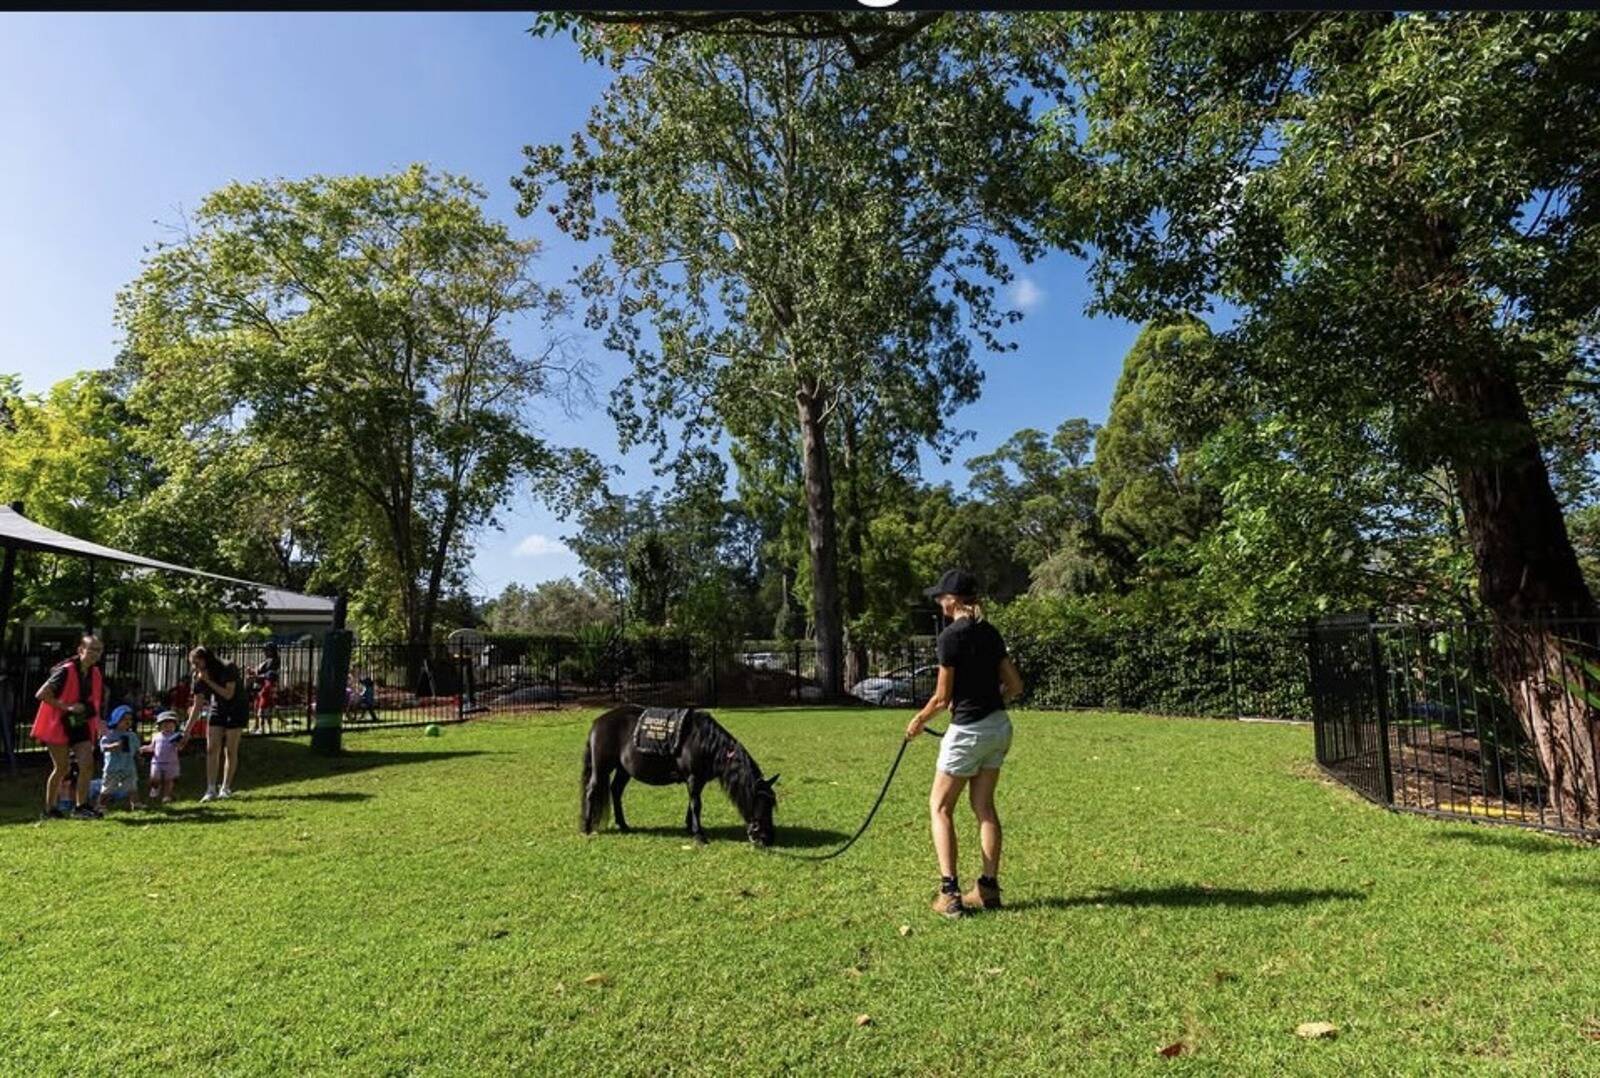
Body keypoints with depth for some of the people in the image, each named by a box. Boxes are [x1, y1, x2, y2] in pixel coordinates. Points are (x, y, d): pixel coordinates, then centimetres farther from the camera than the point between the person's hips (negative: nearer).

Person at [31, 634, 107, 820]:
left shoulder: (96, 674, 5)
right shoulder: (65, 671, -16)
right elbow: (41, 694, -21)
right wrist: (66, 707, -23)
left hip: (81, 725, 6)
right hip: (58, 724, -6)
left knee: (87, 764, -5)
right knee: (62, 767, 0)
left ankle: (80, 806, 1)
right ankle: (50, 809, 15)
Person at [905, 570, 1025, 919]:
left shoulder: (951, 636, -16)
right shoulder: (990, 633, 6)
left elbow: (943, 697, -12)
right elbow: (1015, 685, 10)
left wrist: (918, 721, 4)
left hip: (969, 730, -8)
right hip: (999, 726, 8)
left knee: (940, 807, 6)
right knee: (984, 806, 16)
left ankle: (949, 893, 4)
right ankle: (989, 887, 20)